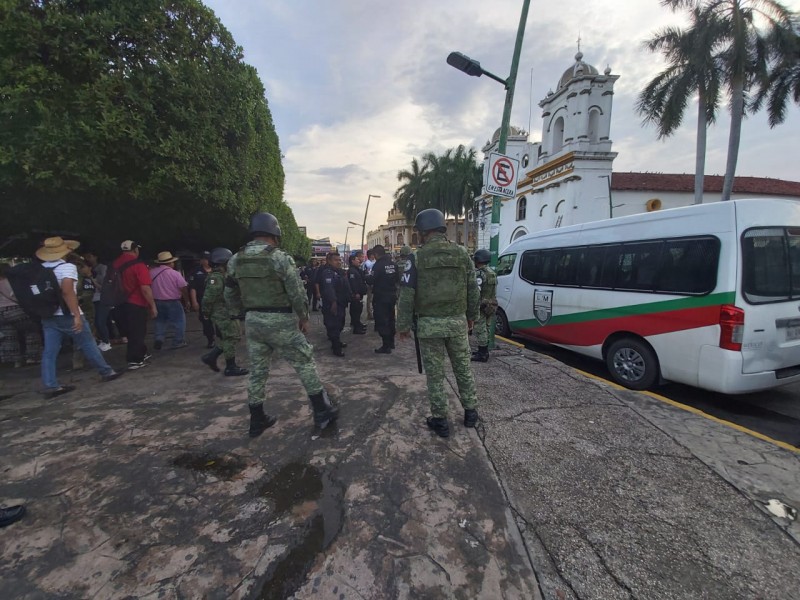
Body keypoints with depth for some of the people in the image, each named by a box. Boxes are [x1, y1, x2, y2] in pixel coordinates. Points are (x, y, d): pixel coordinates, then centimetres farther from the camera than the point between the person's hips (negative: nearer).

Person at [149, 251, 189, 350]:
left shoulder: (151, 272, -1)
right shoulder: (175, 274, -13)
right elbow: (183, 289, -11)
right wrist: (186, 301, 1)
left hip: (157, 302, 5)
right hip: (173, 302, -4)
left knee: (160, 321, 20)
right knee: (178, 322, 7)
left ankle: (158, 339, 11)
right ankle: (178, 342, 10)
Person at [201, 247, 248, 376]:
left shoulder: (222, 276, 14)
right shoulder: (216, 277, -18)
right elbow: (208, 297, -21)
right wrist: (207, 313, -13)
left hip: (228, 314, 10)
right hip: (224, 315, -10)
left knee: (229, 338, 18)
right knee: (230, 339, -1)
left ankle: (211, 357, 23)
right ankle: (231, 368, 9)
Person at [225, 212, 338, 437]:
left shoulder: (235, 260, 5)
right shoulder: (280, 258, -13)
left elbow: (230, 296, 12)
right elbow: (297, 293, -13)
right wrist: (304, 318, 0)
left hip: (253, 322, 6)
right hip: (280, 322, -5)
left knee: (257, 371, 15)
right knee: (305, 364, 6)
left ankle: (257, 420, 26)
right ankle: (322, 412, 12)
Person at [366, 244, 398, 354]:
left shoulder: (378, 265, -18)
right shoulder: (393, 264, 2)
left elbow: (370, 281, -20)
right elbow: (397, 277, 10)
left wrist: (367, 277, 1)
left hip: (381, 297, -7)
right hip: (392, 295, 7)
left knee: (382, 321, -1)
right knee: (390, 319, 19)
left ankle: (386, 346, 1)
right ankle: (391, 342, 30)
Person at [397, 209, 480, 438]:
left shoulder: (418, 258, -7)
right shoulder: (462, 253, 2)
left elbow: (407, 296, -7)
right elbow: (473, 288, 7)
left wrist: (403, 325, 1)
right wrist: (472, 315, 19)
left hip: (429, 324, -3)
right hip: (457, 322, 3)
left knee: (435, 374, 8)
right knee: (463, 369, 17)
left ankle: (440, 420, 18)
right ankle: (470, 412, 31)